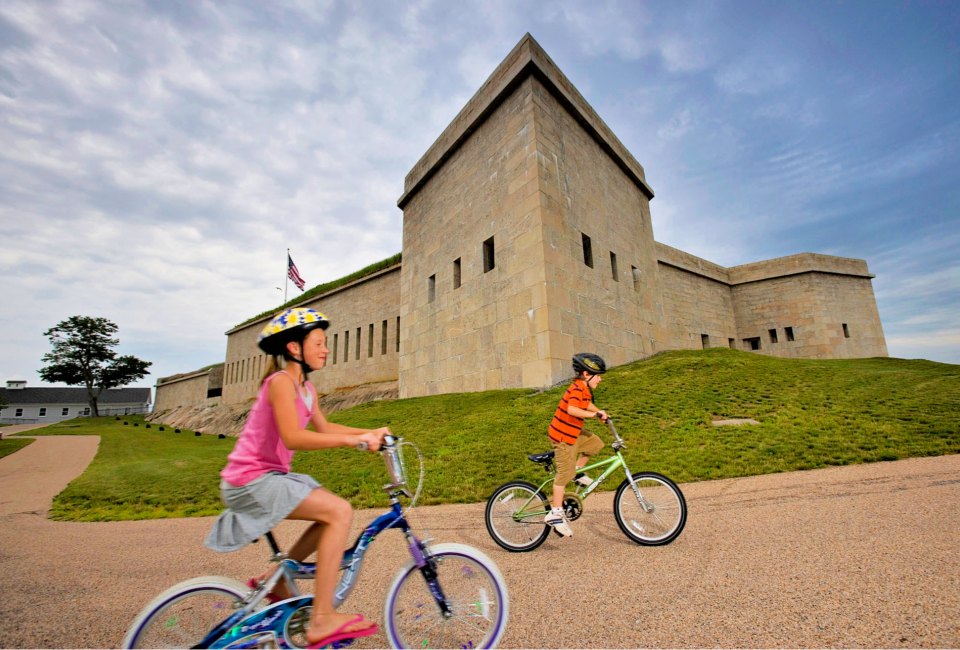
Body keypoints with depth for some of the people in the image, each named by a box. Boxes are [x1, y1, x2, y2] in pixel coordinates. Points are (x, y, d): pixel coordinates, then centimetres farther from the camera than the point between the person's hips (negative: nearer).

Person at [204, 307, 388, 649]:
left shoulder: (305, 387, 10)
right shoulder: (281, 381, -18)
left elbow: (324, 427, 16)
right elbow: (293, 438, -30)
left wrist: (371, 433, 8)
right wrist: (354, 440, -34)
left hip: (269, 475, 9)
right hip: (251, 480, -9)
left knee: (334, 513, 10)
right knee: (340, 511, -19)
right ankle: (322, 620, -11)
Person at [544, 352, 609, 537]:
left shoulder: (583, 389, 7)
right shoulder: (577, 388, -23)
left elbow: (587, 404, 26)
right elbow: (572, 409, -39)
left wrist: (599, 412, 12)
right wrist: (594, 414, -37)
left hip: (573, 433, 9)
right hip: (563, 436, -9)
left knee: (595, 443, 14)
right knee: (565, 473, -6)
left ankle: (578, 472, 22)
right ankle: (555, 514, 2)